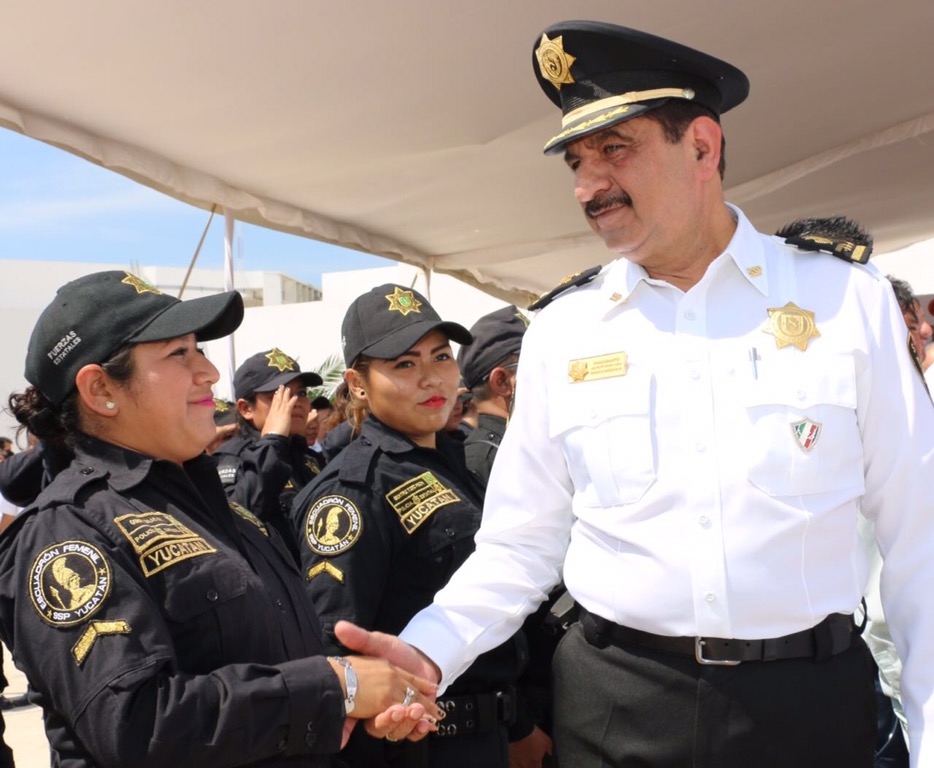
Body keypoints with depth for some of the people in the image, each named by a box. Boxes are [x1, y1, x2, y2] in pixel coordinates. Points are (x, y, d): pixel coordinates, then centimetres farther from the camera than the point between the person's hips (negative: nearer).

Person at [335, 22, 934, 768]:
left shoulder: (848, 300, -4)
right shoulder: (561, 330, -1)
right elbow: (521, 546, 3)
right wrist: (429, 653, -12)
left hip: (811, 700, 0)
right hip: (614, 704, 1)